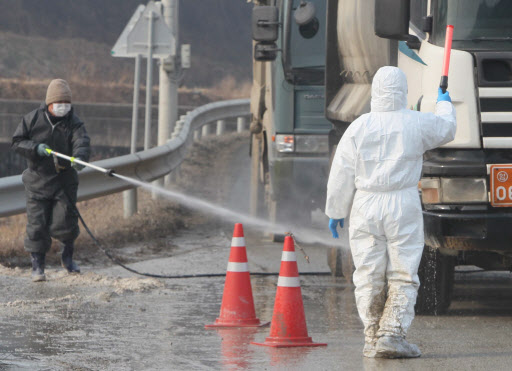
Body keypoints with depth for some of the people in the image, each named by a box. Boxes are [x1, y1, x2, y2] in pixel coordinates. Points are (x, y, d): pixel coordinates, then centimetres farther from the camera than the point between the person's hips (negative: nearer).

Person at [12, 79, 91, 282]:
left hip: (65, 180, 0)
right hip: (38, 180, 0)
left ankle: (68, 257, 27)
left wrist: (79, 157, -44)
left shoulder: (73, 123, -4)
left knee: (65, 221, -1)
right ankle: (37, 266, 6)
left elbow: (82, 142, -21)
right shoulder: (33, 119, -1)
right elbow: (17, 142, 2)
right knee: (37, 224, -3)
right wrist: (36, 148, -17)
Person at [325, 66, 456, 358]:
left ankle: (373, 337, 9)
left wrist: (336, 211, 12)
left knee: (369, 277, 7)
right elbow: (447, 128, 19)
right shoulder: (417, 124, -3)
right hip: (404, 208, -1)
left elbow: (342, 174, 1)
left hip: (366, 207, 1)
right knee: (403, 277, 0)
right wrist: (444, 104, 40)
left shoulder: (359, 127, -3)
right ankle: (392, 334, -12)